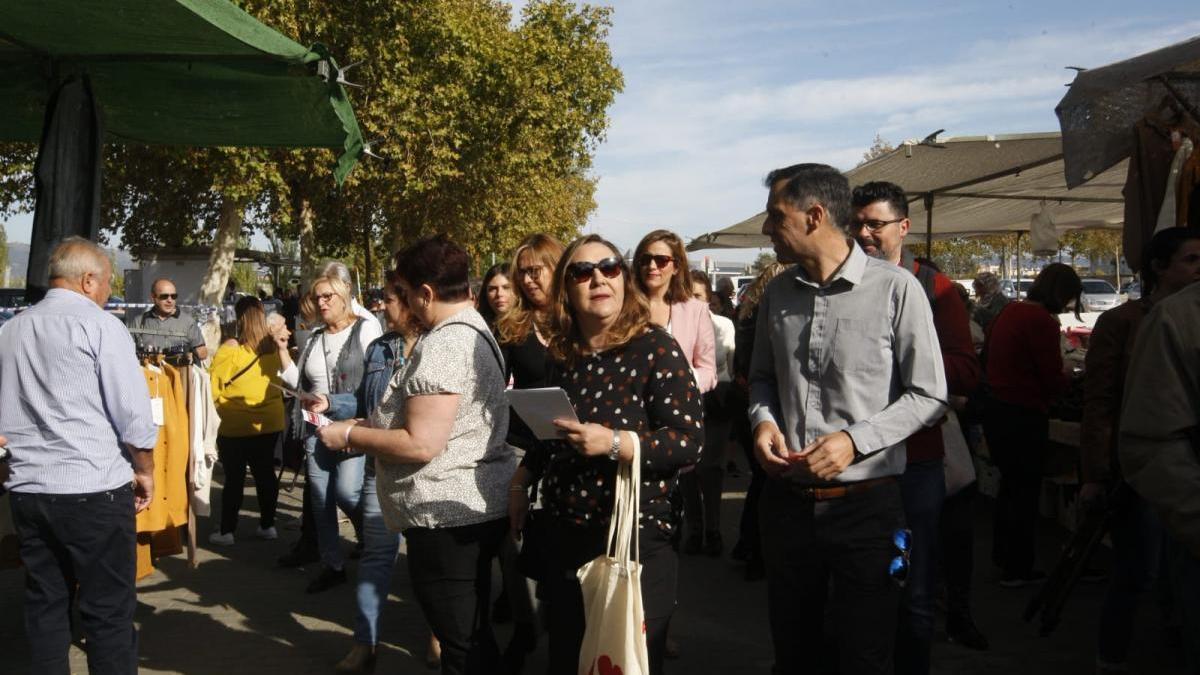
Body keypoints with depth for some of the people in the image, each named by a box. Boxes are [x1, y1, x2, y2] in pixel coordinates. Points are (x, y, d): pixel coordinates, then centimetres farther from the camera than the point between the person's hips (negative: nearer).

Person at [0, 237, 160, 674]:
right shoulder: (100, 326, -8)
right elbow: (133, 416, -11)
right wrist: (144, 470, 3)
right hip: (93, 490, -6)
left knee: (45, 606, 14)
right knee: (108, 612, 2)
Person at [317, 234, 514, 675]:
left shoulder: (443, 345, -20)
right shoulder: (475, 331, 13)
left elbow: (421, 444, -25)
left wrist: (349, 435, -11)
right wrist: (369, 429, 16)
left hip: (447, 515, -11)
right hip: (476, 507, 11)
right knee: (474, 637, 20)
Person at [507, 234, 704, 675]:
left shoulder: (655, 348, -12)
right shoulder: (564, 356, 6)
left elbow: (690, 440, -18)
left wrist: (613, 443, -28)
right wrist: (520, 482, 13)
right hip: (563, 539, 6)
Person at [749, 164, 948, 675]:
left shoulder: (895, 289, -10)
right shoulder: (778, 293, 6)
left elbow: (929, 396, -7)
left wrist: (855, 440, -19)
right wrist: (763, 419, -4)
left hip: (866, 503, -4)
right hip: (787, 499, 5)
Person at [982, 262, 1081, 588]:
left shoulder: (1008, 311, 6)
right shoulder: (1042, 321, -19)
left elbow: (986, 357, 20)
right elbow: (1055, 383, -16)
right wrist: (1067, 377, 5)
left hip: (996, 409, 8)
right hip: (1024, 415, -8)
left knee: (1009, 483, 23)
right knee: (1026, 490, 6)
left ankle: (1002, 555, 35)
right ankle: (1017, 570, 15)